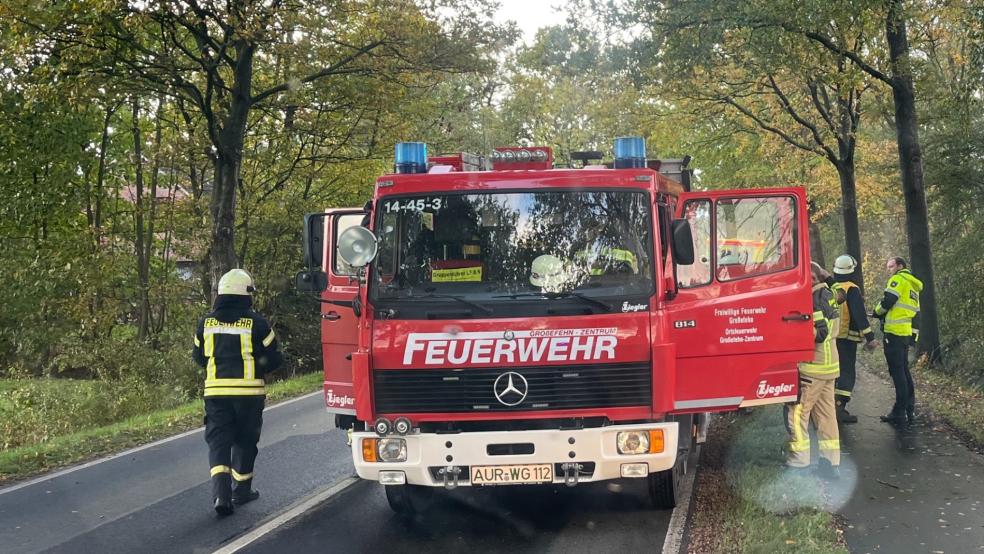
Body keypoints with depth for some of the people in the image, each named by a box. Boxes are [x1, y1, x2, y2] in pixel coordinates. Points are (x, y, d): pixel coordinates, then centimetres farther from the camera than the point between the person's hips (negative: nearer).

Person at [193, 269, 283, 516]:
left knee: (218, 441, 3)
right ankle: (241, 490, 24)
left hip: (216, 390, 2)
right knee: (244, 440, 14)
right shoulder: (256, 323, -6)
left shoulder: (206, 322, 3)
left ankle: (221, 493, -14)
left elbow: (199, 356, 14)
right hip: (249, 391, -2)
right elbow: (273, 359, -3)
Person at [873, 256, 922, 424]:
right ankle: (909, 409, 17)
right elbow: (915, 312, 22)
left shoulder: (899, 279, -5)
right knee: (904, 371, 15)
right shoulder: (913, 286, 23)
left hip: (895, 332, -9)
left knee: (897, 372, -7)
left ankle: (900, 412, -7)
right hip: (907, 333, 9)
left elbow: (887, 301, -14)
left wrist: (877, 312, 5)